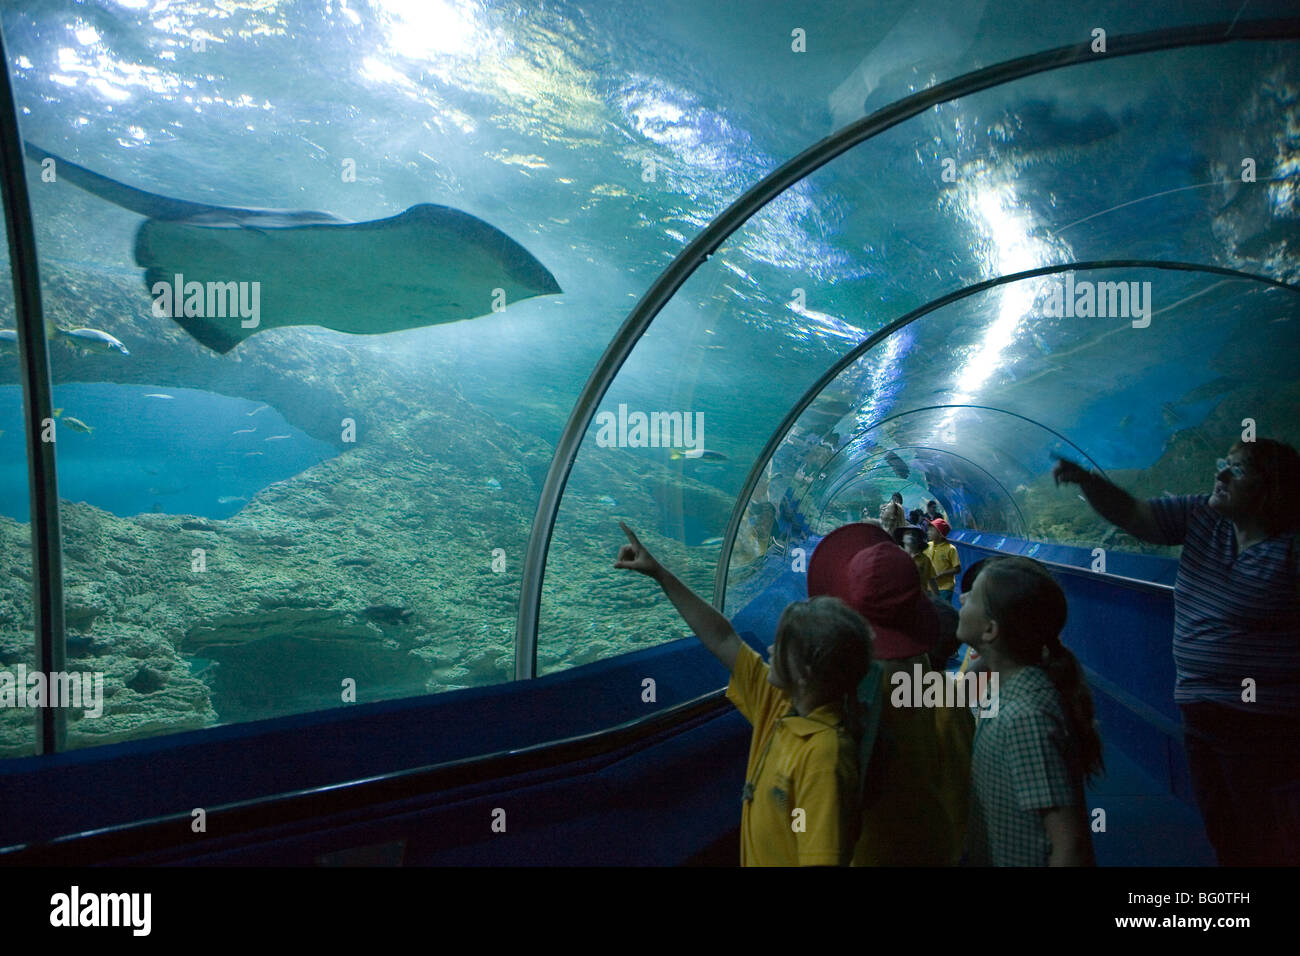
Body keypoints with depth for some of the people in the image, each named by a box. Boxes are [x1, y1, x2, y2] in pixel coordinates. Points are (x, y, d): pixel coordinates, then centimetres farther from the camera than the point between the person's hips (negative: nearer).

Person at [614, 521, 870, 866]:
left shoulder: (823, 754, -30)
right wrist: (660, 574, 2)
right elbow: (722, 640, 1)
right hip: (755, 858, 8)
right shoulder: (778, 702, -6)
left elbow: (822, 859, -31)